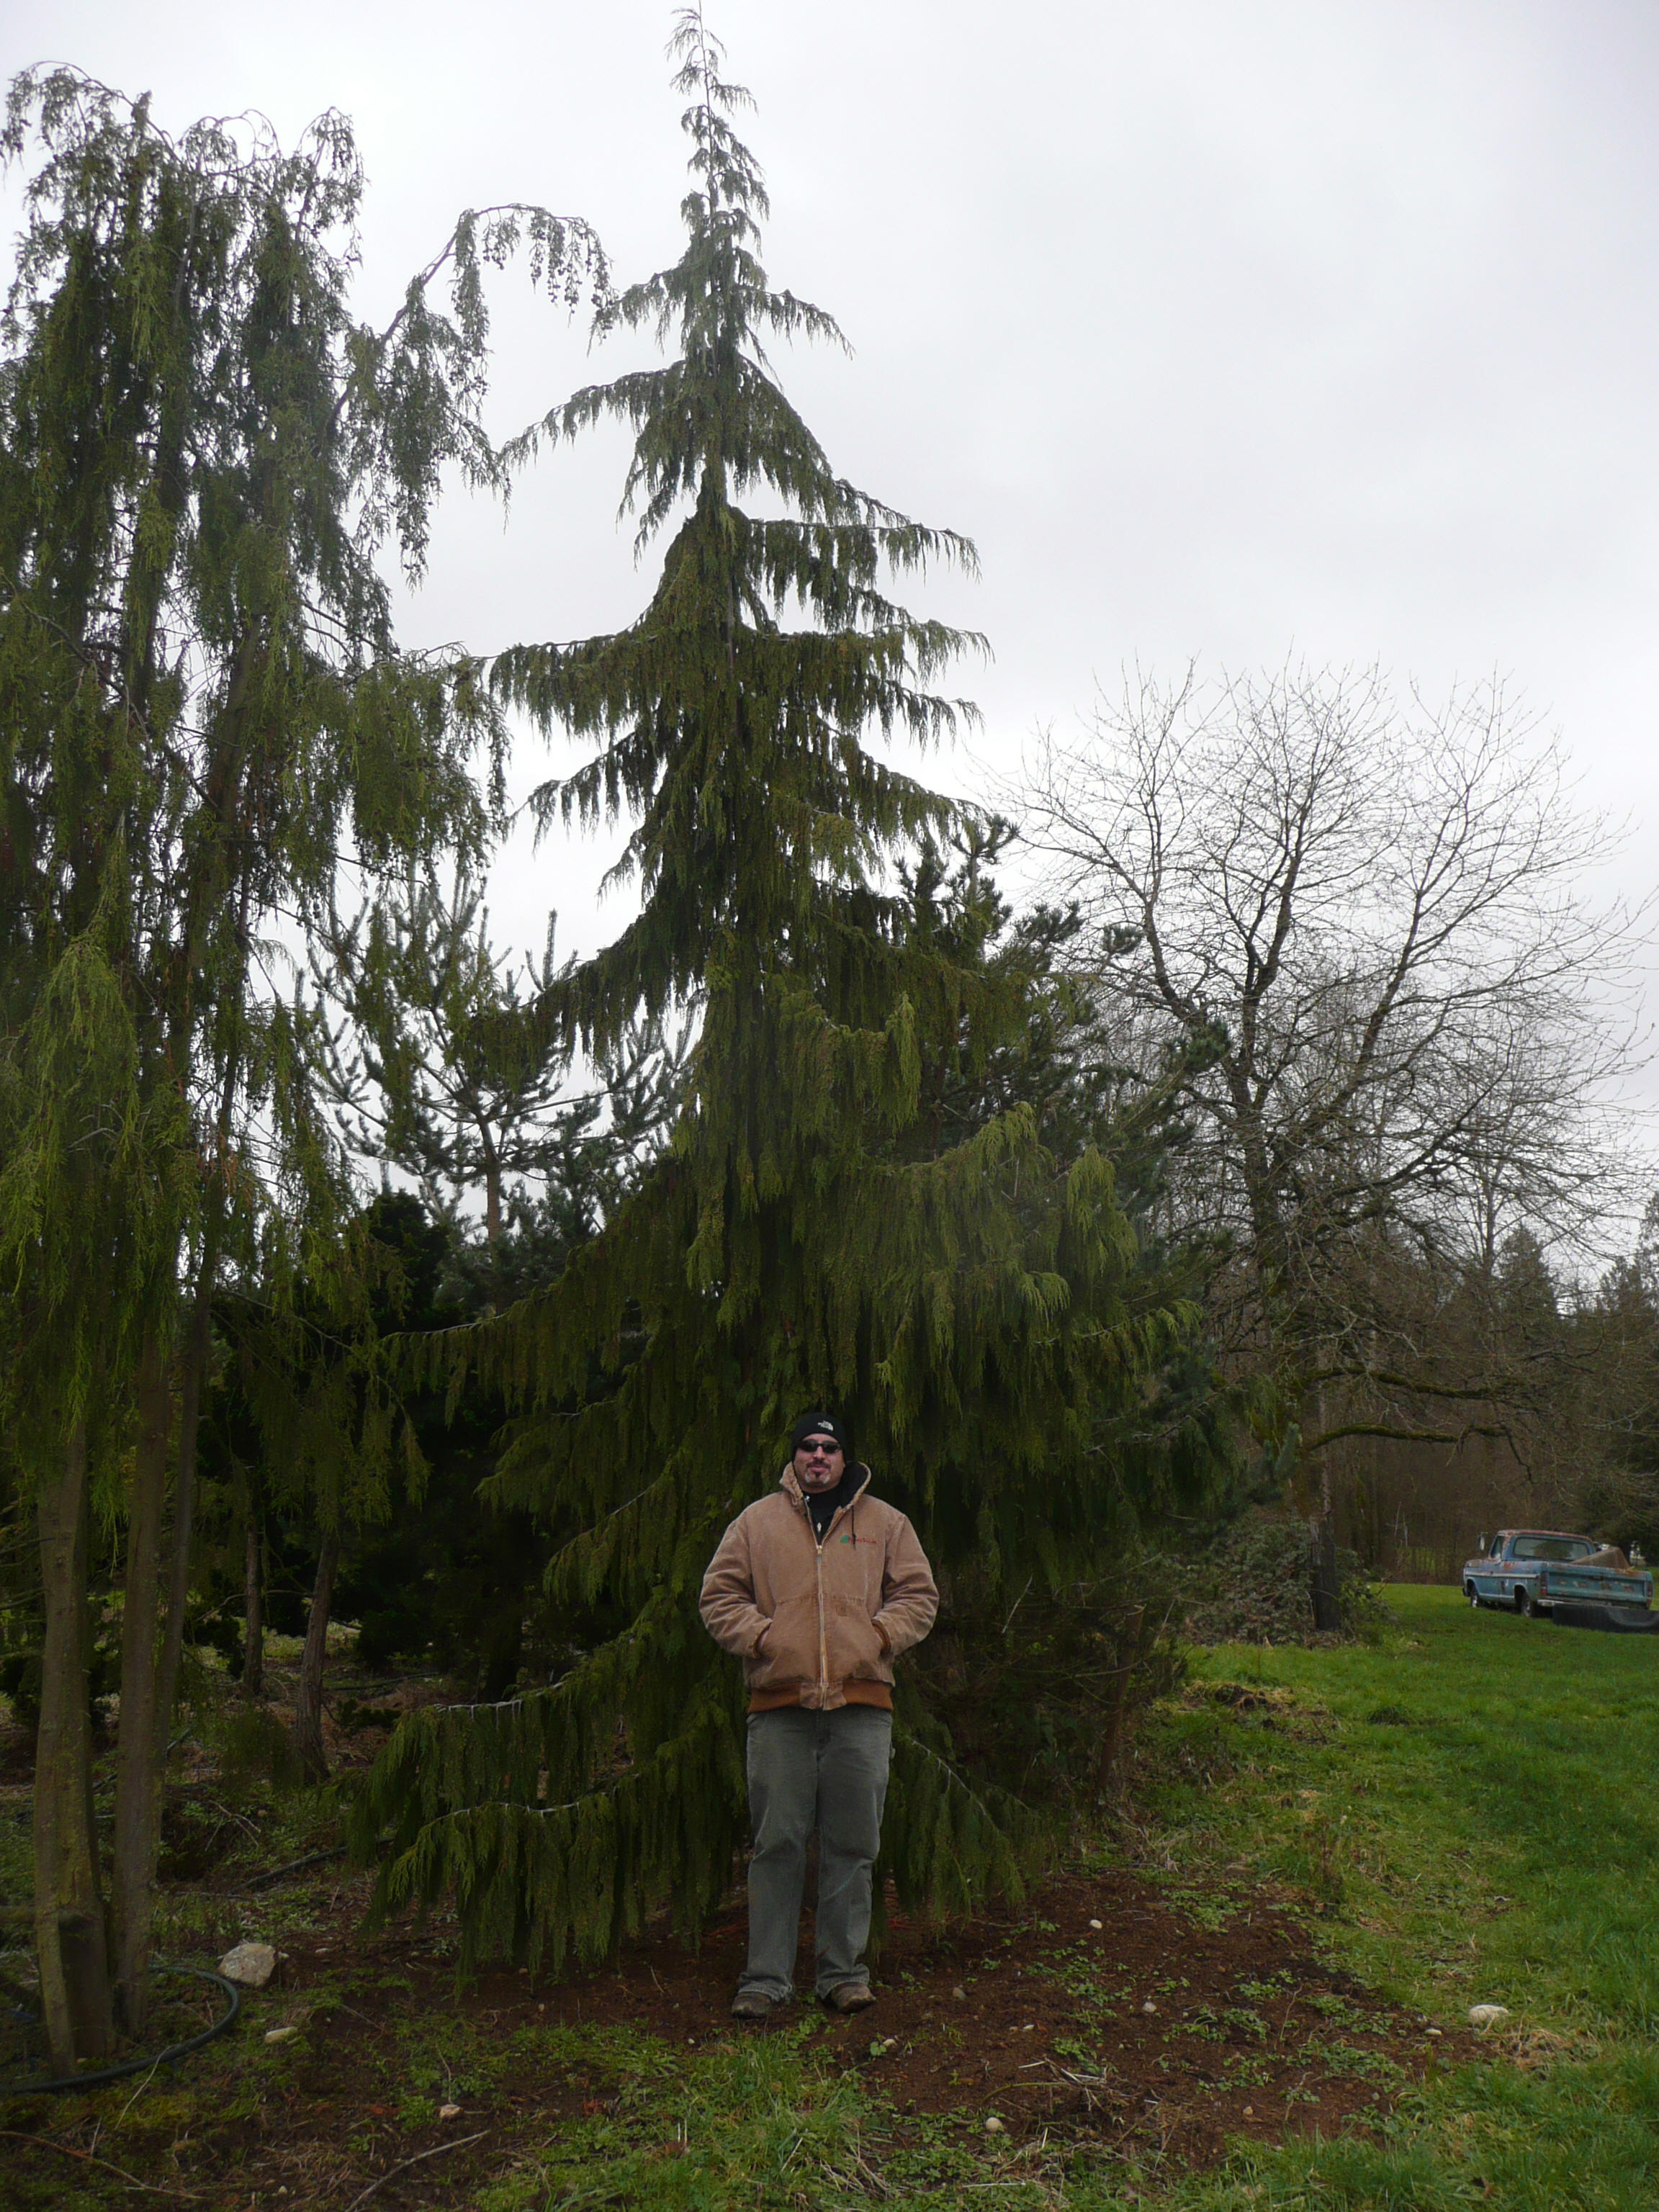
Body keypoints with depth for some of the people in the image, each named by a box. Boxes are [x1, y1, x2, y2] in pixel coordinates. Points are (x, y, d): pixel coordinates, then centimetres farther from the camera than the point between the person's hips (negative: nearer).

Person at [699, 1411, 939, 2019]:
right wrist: (760, 1636, -5)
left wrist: (878, 1637, -3)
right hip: (778, 1704, -1)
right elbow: (720, 1597, 10)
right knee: (776, 1844, 3)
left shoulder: (886, 1523, 12)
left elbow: (918, 1596, 12)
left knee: (852, 1846, 6)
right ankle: (766, 1977, 13)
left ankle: (844, 1971, 18)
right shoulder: (757, 1521, 10)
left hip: (861, 1704, 1)